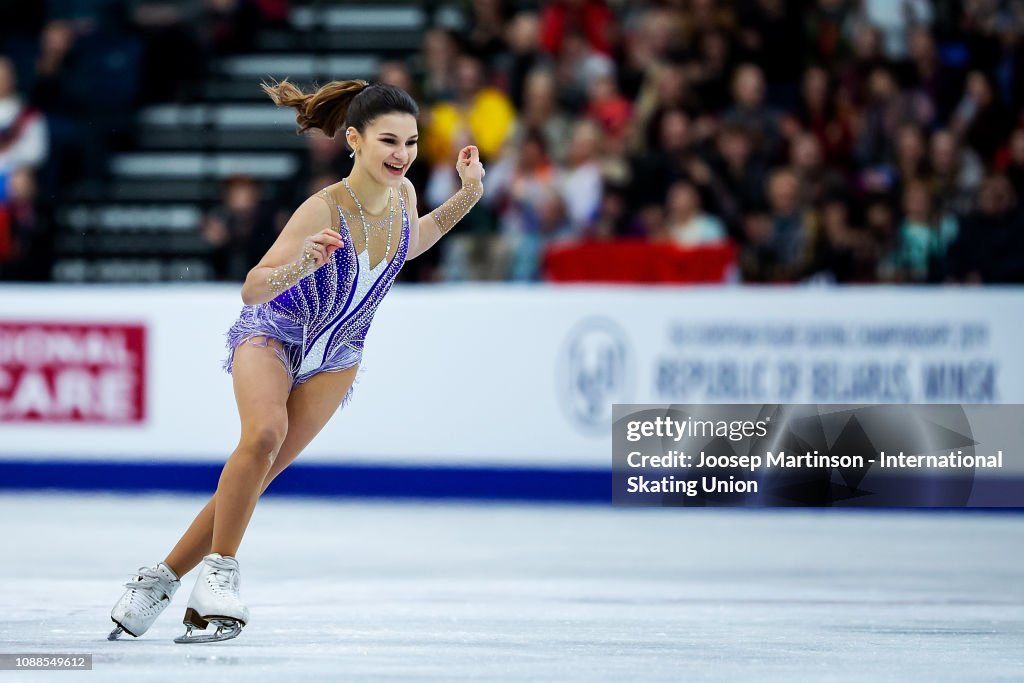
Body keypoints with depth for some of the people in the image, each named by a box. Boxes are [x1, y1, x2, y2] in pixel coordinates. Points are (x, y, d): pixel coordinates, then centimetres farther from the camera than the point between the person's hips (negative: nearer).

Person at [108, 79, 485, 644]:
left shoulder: (402, 195, -12)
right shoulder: (324, 210, -30)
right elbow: (251, 290, -30)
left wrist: (468, 195, 0)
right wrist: (300, 265, -49)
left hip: (334, 358, 5)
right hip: (271, 331, -5)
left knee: (260, 474, -4)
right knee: (264, 434, -33)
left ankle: (165, 576, 9)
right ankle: (219, 571, -21)